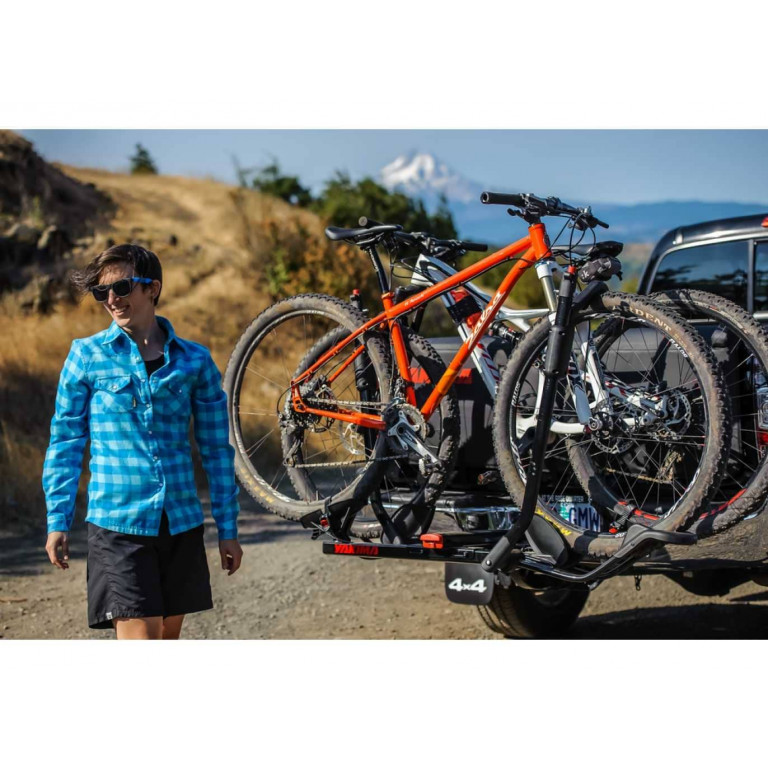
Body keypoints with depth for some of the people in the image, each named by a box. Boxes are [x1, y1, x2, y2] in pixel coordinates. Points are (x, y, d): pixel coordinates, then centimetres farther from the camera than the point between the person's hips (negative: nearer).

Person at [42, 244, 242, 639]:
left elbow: (216, 448, 8)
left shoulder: (195, 360, 4)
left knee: (168, 638, 11)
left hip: (181, 522, 3)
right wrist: (57, 522, -1)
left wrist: (228, 529, 8)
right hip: (117, 524, -3)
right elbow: (65, 443, 4)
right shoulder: (87, 356, 0)